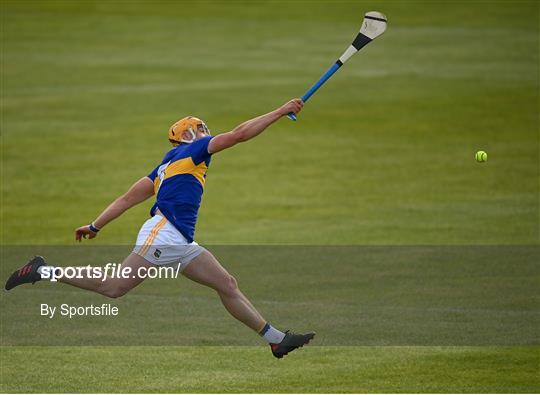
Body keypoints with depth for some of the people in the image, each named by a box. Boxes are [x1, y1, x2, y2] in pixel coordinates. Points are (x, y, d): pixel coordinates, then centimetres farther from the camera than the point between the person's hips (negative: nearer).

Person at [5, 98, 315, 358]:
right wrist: (281, 112, 2)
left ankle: (277, 339, 6)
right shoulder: (192, 151, 4)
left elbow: (128, 198, 21)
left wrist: (95, 226, 19)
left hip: (182, 245, 10)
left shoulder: (165, 167, 27)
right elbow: (240, 134, -4)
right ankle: (44, 272, -3)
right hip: (162, 234, -10)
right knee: (114, 287, -13)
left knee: (228, 285, 6)